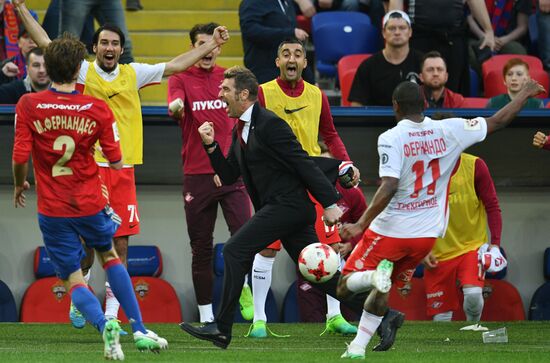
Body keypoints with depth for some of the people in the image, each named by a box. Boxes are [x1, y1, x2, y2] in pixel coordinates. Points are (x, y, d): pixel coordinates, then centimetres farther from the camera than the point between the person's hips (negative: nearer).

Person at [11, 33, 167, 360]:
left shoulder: (28, 105, -10)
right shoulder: (98, 109, -7)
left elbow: (21, 156, -12)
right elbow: (116, 161, -2)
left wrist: (20, 185, 9)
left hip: (53, 209, -1)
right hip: (91, 203, 1)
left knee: (73, 279, 7)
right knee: (110, 257, 26)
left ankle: (105, 324, -21)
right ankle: (140, 330, 22)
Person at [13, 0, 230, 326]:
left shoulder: (133, 74, 9)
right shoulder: (84, 71, 1)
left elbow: (176, 65, 13)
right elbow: (47, 44, -3)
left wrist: (212, 44, 11)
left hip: (124, 170, 3)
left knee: (121, 243, 1)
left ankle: (111, 312, 7)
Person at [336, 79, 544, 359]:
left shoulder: (391, 139, -16)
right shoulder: (448, 131, -4)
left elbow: (389, 187, -26)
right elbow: (498, 122, 6)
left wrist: (361, 225, -24)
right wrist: (525, 94, 21)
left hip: (390, 231, -5)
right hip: (426, 234, 5)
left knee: (344, 287, 6)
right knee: (382, 293, 24)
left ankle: (375, 275, -24)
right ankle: (357, 348, 20)